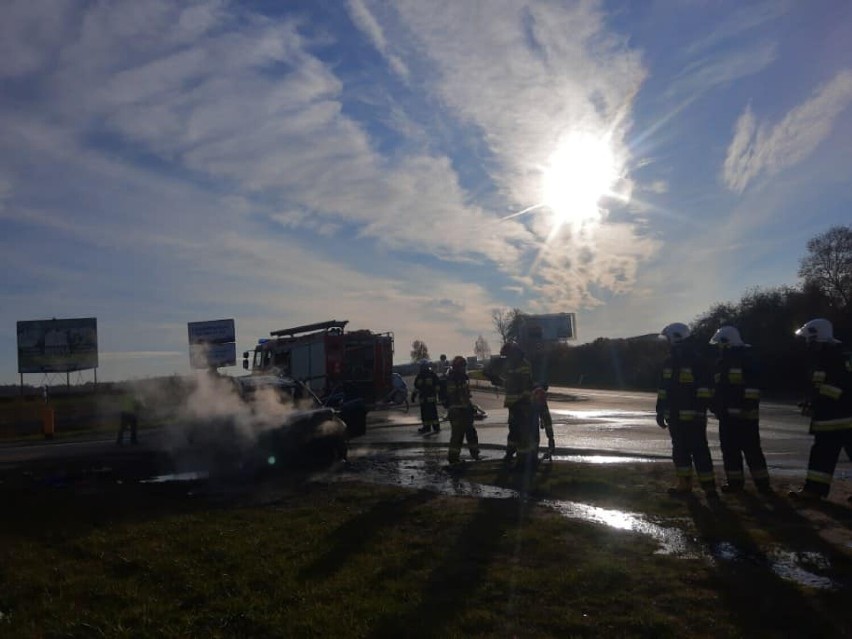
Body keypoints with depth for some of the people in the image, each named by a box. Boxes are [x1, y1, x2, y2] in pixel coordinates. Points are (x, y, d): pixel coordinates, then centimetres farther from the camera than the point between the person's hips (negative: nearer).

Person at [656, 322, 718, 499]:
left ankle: (709, 487, 2)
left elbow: (704, 389, -12)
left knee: (699, 451, -3)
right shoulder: (670, 361, 12)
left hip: (692, 416, -7)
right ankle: (684, 484, 18)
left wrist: (701, 411, -15)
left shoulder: (696, 360, -8)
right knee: (680, 450, 11)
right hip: (675, 416, 7)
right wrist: (660, 411, 13)